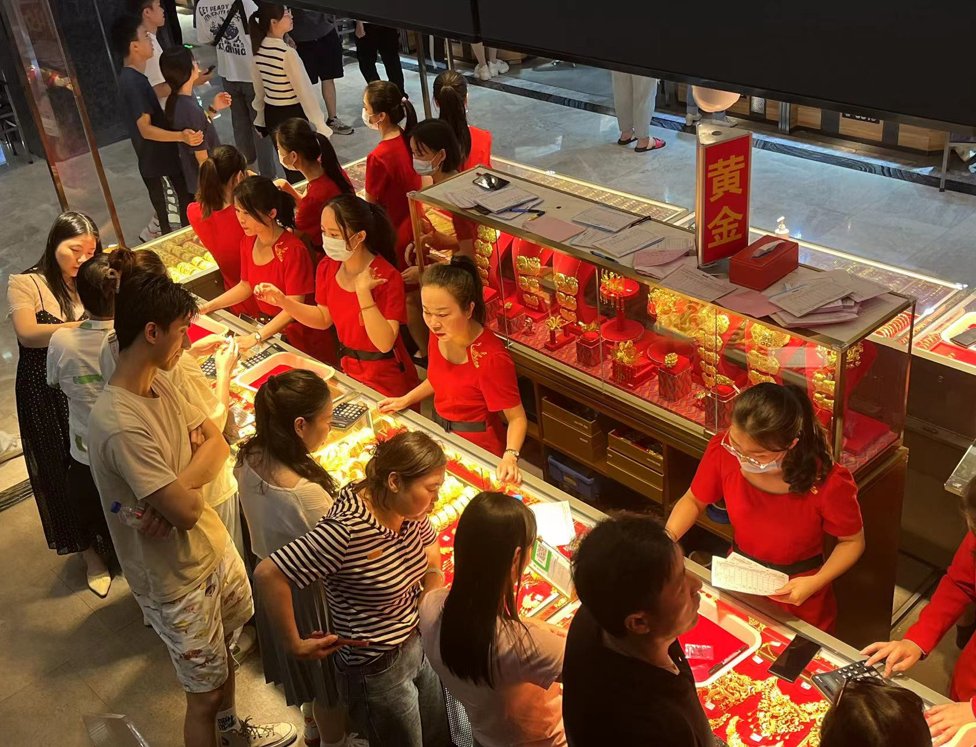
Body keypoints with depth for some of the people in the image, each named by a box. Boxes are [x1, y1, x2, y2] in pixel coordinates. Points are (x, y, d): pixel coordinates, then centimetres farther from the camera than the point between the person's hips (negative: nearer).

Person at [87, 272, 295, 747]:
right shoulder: (120, 425, -33)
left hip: (213, 546, 9)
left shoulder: (158, 384, -4)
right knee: (205, 693, 10)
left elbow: (217, 445, -3)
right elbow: (188, 509, -32)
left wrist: (175, 487, -21)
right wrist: (182, 491, -10)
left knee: (225, 649, 29)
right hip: (178, 579, -9)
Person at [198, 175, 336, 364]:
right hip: (270, 330, 7)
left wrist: (256, 337, -31)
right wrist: (206, 307, 5)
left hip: (300, 335, -7)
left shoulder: (292, 250, -25)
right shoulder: (248, 243, -1)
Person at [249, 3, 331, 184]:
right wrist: (320, 125, -12)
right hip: (292, 115, -7)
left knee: (288, 167, 18)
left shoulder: (258, 50, 0)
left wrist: (260, 118, 22)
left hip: (271, 114, 8)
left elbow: (259, 90, 11)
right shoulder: (287, 53, -23)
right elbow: (305, 91, -18)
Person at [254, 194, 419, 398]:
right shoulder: (328, 267, -6)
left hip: (387, 381, -6)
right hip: (349, 371, 6)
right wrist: (283, 301, -6)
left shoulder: (387, 277, -25)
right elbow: (324, 319, 7)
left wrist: (363, 291, -35)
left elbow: (384, 343, -29)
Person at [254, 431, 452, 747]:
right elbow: (268, 574, -32)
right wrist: (296, 645, -22)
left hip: (418, 643, 8)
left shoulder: (409, 507, -9)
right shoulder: (346, 531, -33)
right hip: (378, 670, -7)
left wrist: (434, 574, -5)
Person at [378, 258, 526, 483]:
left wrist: (510, 456, -37)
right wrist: (406, 400, 5)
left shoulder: (492, 357, -31)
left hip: (478, 447, -7)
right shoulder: (440, 334, -10)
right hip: (441, 432, 7)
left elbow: (517, 418, -22)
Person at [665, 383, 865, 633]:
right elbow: (694, 501, -3)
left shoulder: (828, 483, -30)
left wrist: (815, 583, -24)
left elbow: (853, 541, -10)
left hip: (799, 601, -3)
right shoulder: (723, 450, -23)